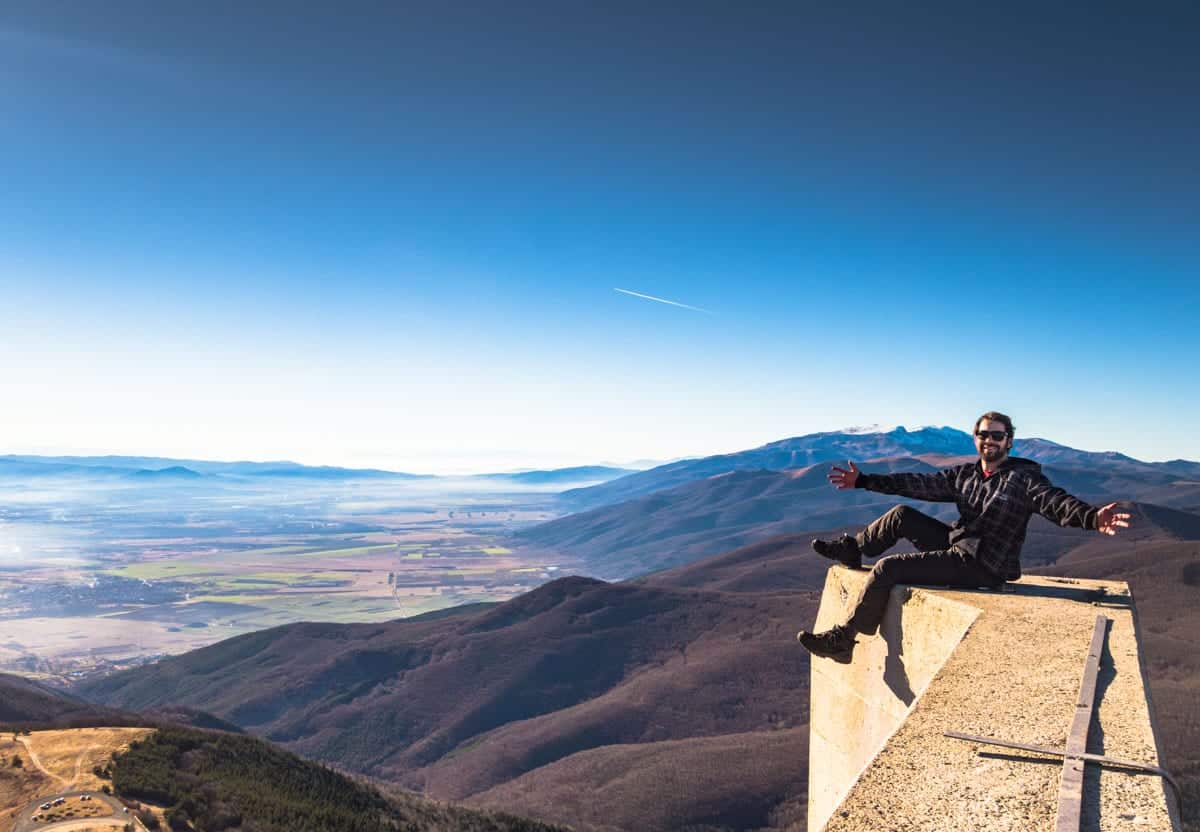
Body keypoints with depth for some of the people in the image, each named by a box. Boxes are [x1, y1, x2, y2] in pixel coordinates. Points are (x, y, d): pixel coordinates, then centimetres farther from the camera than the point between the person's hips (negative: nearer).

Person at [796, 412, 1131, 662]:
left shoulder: (1024, 477, -10)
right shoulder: (964, 475, 10)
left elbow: (1057, 503, -26)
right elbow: (918, 484, 12)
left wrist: (1092, 518, -49)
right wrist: (863, 481, 9)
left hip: (983, 568, -7)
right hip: (956, 546, 7)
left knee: (887, 569, -18)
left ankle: (842, 640, -11)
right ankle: (852, 550, 23)